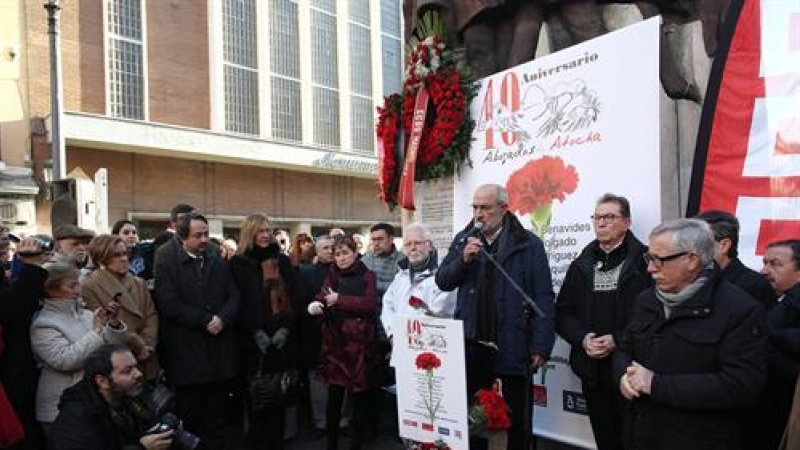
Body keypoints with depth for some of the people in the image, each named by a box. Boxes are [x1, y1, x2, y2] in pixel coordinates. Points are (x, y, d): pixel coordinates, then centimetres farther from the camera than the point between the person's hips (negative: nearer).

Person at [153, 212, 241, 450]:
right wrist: (205, 320, -14)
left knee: (217, 412, 11)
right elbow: (168, 303, -12)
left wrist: (222, 319, -12)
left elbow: (234, 296, 8)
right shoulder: (167, 263, -1)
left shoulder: (217, 262, 13)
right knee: (190, 415, 7)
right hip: (186, 351, -4)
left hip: (220, 349, 4)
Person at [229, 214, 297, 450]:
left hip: (281, 337, 2)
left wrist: (285, 329, -7)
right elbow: (241, 302, -4)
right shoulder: (238, 263, 2)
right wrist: (257, 333, -11)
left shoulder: (282, 260, 10)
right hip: (253, 339, -2)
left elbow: (291, 298, 5)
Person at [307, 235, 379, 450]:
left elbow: (370, 303, -13)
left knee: (360, 394, 5)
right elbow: (322, 296, -6)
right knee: (334, 394, 4)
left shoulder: (367, 276, 2)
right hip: (335, 341, 2)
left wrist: (340, 299, -15)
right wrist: (315, 305, -28)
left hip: (360, 341, -2)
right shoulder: (333, 275, 11)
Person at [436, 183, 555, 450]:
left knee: (517, 418, 13)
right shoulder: (464, 240, 7)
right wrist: (464, 259, -14)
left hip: (513, 346, -3)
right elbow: (442, 281, 4)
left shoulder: (528, 243, -6)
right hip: (471, 344, 3)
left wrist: (541, 346, -13)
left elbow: (543, 298, -8)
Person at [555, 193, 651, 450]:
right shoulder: (582, 264, 12)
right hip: (592, 370, 4)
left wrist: (617, 340, -17)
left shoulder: (645, 261, -4)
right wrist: (582, 339, -8)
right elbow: (563, 313, 10)